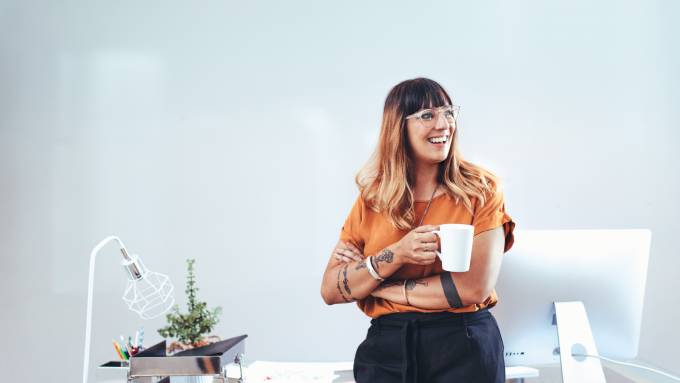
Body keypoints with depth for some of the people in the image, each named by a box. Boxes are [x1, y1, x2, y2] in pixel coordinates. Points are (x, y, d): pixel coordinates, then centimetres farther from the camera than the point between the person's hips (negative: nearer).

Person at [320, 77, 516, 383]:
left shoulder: (481, 189, -5)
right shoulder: (372, 199, 2)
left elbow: (475, 288, -15)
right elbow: (330, 291, -3)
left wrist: (377, 285, -11)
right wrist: (396, 255, -18)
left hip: (464, 345, -2)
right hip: (386, 346, 2)